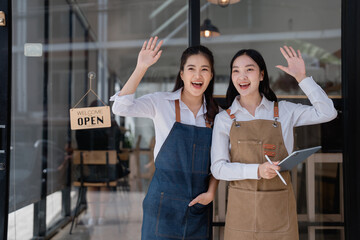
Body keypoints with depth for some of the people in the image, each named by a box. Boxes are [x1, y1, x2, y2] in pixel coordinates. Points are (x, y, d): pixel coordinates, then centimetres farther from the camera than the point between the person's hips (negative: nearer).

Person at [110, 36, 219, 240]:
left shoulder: (215, 114, 6)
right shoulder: (162, 103, -4)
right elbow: (121, 107, -19)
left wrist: (211, 193, -2)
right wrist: (141, 68, -24)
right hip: (164, 203, -3)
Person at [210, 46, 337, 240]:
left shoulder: (283, 111, 6)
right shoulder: (224, 119, 3)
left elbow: (327, 113, -1)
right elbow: (218, 168, -4)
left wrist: (302, 77, -3)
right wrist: (257, 170, -19)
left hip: (279, 209, 1)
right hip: (241, 208, 0)